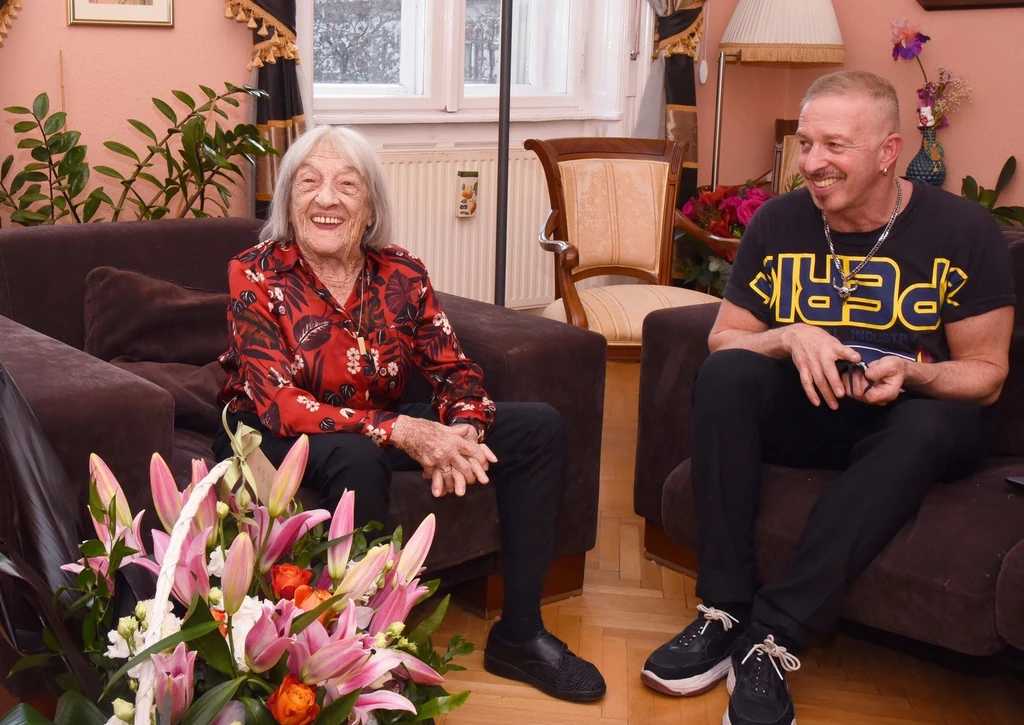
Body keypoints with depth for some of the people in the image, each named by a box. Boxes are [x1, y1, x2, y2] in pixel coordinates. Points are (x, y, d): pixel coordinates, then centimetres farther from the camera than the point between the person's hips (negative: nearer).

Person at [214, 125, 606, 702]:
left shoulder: (403, 275, -6)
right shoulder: (256, 275, -18)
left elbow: (456, 370, -4)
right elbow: (278, 402, -27)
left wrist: (461, 431, -29)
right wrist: (401, 432, -38)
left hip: (381, 424, 5)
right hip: (273, 440, -5)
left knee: (539, 427, -5)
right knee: (356, 454, -40)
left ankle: (519, 633, 0)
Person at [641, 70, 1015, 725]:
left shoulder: (964, 230, -8)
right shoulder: (779, 223, 0)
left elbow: (986, 373, -4)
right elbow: (724, 339, 2)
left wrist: (910, 375, -25)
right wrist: (791, 337, -20)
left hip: (903, 421, -2)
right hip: (806, 413, 2)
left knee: (934, 425, -37)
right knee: (724, 374, -26)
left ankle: (775, 636, -37)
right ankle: (726, 610, -28)